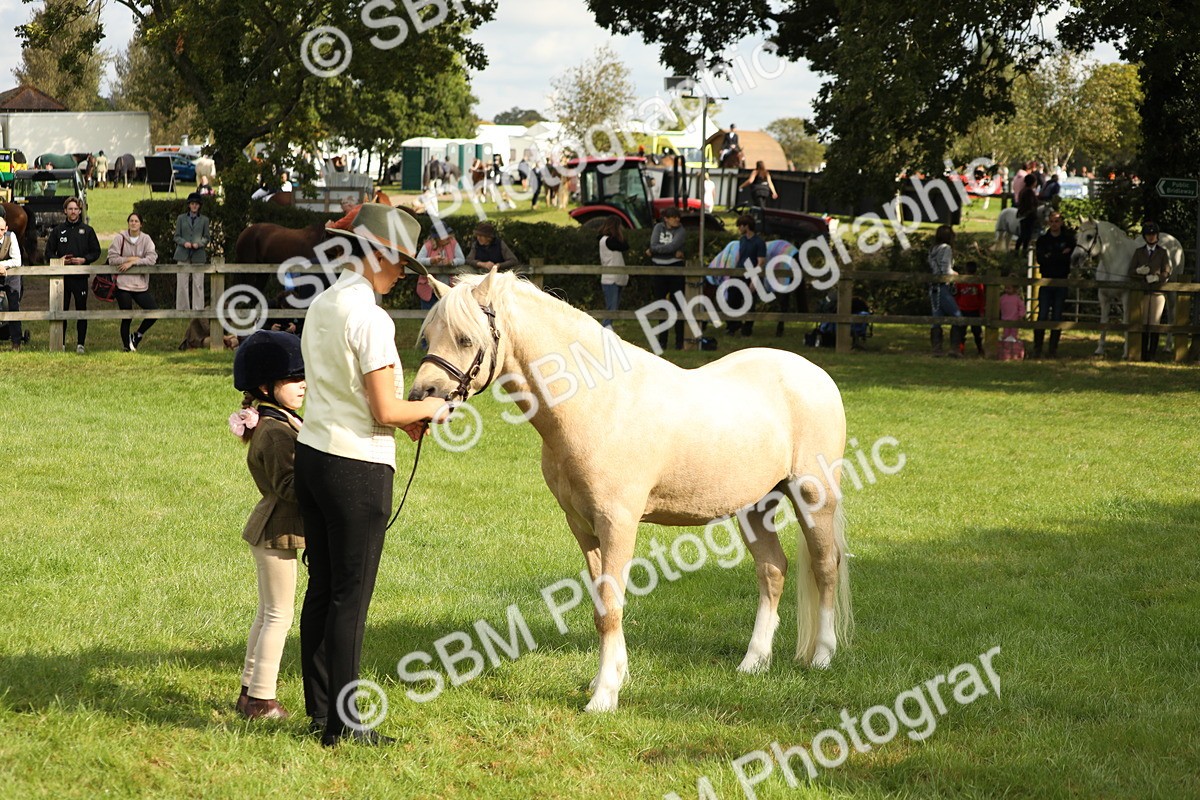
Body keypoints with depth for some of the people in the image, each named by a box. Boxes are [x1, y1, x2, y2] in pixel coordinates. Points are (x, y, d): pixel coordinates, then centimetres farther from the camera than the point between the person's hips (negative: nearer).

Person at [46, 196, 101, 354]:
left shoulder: (87, 230, 6)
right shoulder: (58, 230, 8)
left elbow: (96, 252, 8)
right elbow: (49, 252, 10)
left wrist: (84, 259, -10)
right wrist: (59, 260, -9)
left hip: (80, 277, -1)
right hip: (62, 276, 1)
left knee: (81, 310, 1)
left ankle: (80, 344, 8)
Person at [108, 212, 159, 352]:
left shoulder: (146, 239, 2)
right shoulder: (120, 238, -2)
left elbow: (152, 259, -9)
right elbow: (112, 259, -9)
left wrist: (132, 262, -16)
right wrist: (132, 258, -13)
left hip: (141, 284, 2)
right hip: (123, 284, -2)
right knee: (126, 317, 2)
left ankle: (138, 335, 17)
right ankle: (127, 345, 19)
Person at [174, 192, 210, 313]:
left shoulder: (204, 220, 12)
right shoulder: (181, 218, 12)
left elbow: (206, 238, 10)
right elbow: (176, 236, 9)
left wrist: (198, 244, -11)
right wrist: (184, 243, -12)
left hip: (198, 255, 0)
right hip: (183, 255, 0)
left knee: (198, 284, -4)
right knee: (182, 283, -3)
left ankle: (197, 309, 0)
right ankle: (182, 309, 3)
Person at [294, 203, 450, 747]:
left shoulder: (320, 306, 9)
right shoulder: (370, 319, -17)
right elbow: (384, 411, -18)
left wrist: (404, 414, 14)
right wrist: (431, 409, 0)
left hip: (312, 454, 8)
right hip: (358, 466, -8)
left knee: (320, 589, 14)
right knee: (351, 597, -1)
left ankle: (320, 709, 21)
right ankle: (342, 723, 4)